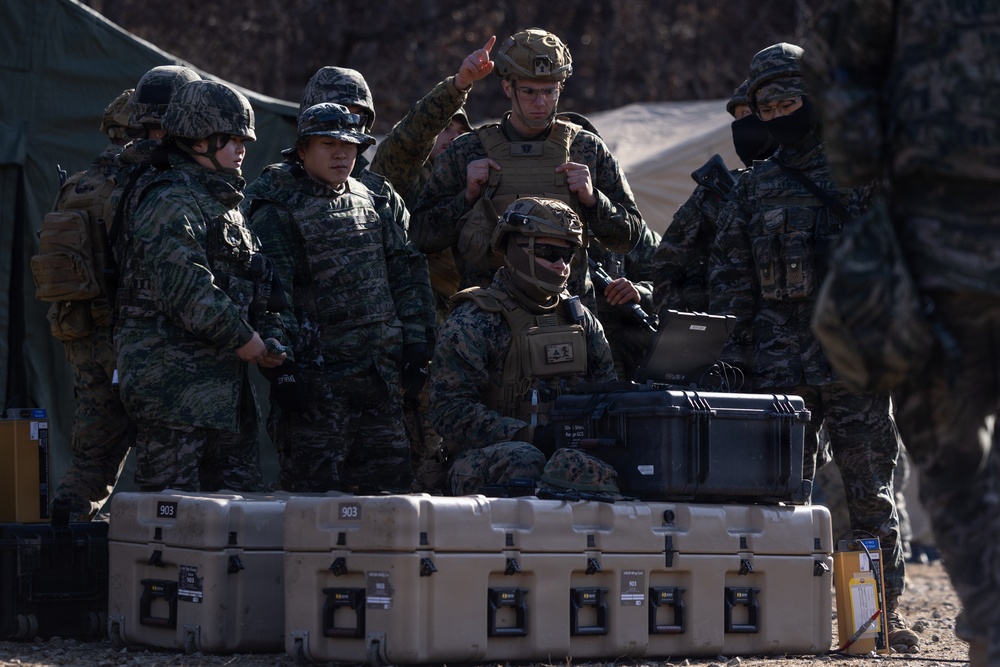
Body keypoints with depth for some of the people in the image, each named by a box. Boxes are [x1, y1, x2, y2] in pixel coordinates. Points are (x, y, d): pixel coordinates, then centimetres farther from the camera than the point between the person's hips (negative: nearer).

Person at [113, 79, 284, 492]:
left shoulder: (222, 200, 21)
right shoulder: (170, 201, -11)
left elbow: (243, 283, 24)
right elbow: (185, 285, -22)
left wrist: (266, 336, 7)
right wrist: (241, 338, -15)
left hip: (221, 378, 10)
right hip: (173, 377, -10)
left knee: (244, 493, 10)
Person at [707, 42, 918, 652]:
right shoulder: (753, 188, 15)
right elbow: (729, 276, 15)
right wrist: (733, 350, 6)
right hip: (780, 364, 3)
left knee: (871, 487, -2)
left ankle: (888, 608, 2)